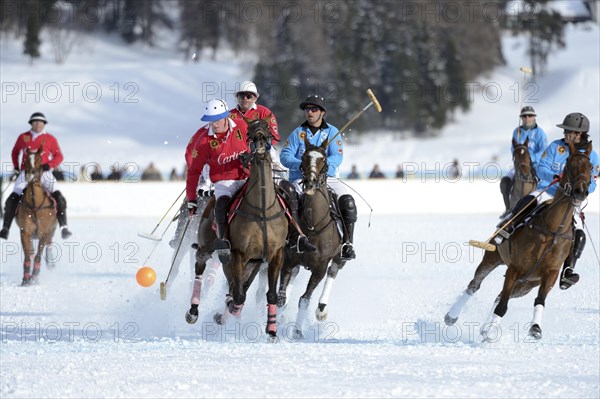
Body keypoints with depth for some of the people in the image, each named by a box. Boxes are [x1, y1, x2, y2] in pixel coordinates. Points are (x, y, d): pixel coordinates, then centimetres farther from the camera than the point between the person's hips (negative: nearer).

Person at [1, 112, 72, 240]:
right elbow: (15, 152, 27)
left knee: (59, 198, -21)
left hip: (44, 173, -1)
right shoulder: (23, 137, 11)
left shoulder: (50, 139, 5)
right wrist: (16, 167, 14)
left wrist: (49, 165, -12)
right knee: (12, 199, -16)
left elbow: (59, 156, 5)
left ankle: (63, 227, -19)